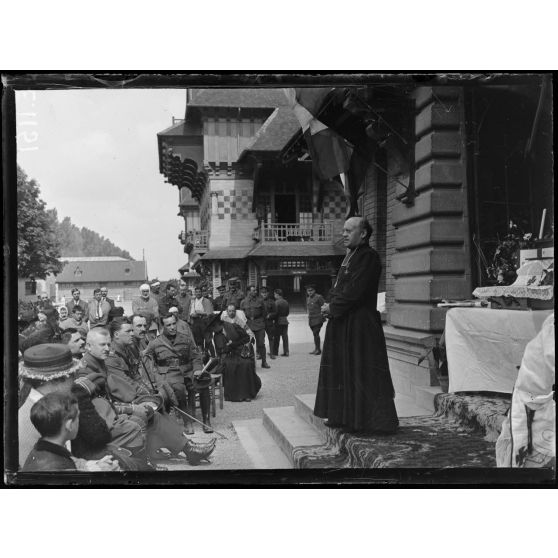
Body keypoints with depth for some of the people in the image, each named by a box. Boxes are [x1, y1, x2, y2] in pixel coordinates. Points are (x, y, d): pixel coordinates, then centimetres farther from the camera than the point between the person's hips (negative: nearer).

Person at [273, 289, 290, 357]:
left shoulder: (277, 302, -12)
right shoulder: (286, 302, 8)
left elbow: (276, 312, -15)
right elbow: (287, 312, 12)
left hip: (278, 321, -6)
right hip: (285, 321, 6)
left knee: (277, 337, 1)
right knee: (285, 336, 7)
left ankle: (275, 352, 6)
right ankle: (286, 352, 6)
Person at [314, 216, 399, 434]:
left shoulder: (368, 257, -14)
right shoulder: (350, 256, 16)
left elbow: (354, 292, -21)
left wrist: (332, 307, -11)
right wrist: (331, 305, 2)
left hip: (360, 325, -10)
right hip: (343, 324, 10)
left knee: (362, 373, -3)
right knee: (341, 370, 14)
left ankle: (374, 420, 6)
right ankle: (342, 416, 24)